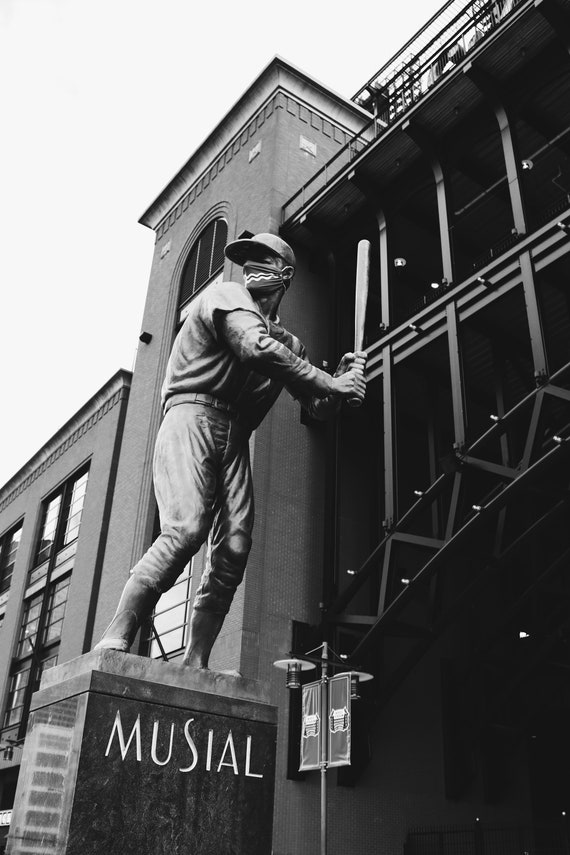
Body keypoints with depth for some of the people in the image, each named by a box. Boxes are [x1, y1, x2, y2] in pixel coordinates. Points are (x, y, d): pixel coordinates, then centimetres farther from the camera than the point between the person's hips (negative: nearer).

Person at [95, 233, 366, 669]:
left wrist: (342, 378, 2)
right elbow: (256, 348, -15)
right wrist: (331, 383, -11)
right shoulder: (226, 295, 6)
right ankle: (114, 642, -21)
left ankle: (195, 665, -3)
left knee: (235, 548, -8)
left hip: (235, 436, 6)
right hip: (193, 415, -6)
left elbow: (318, 408, 22)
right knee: (187, 528, -25)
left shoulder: (288, 343, 25)